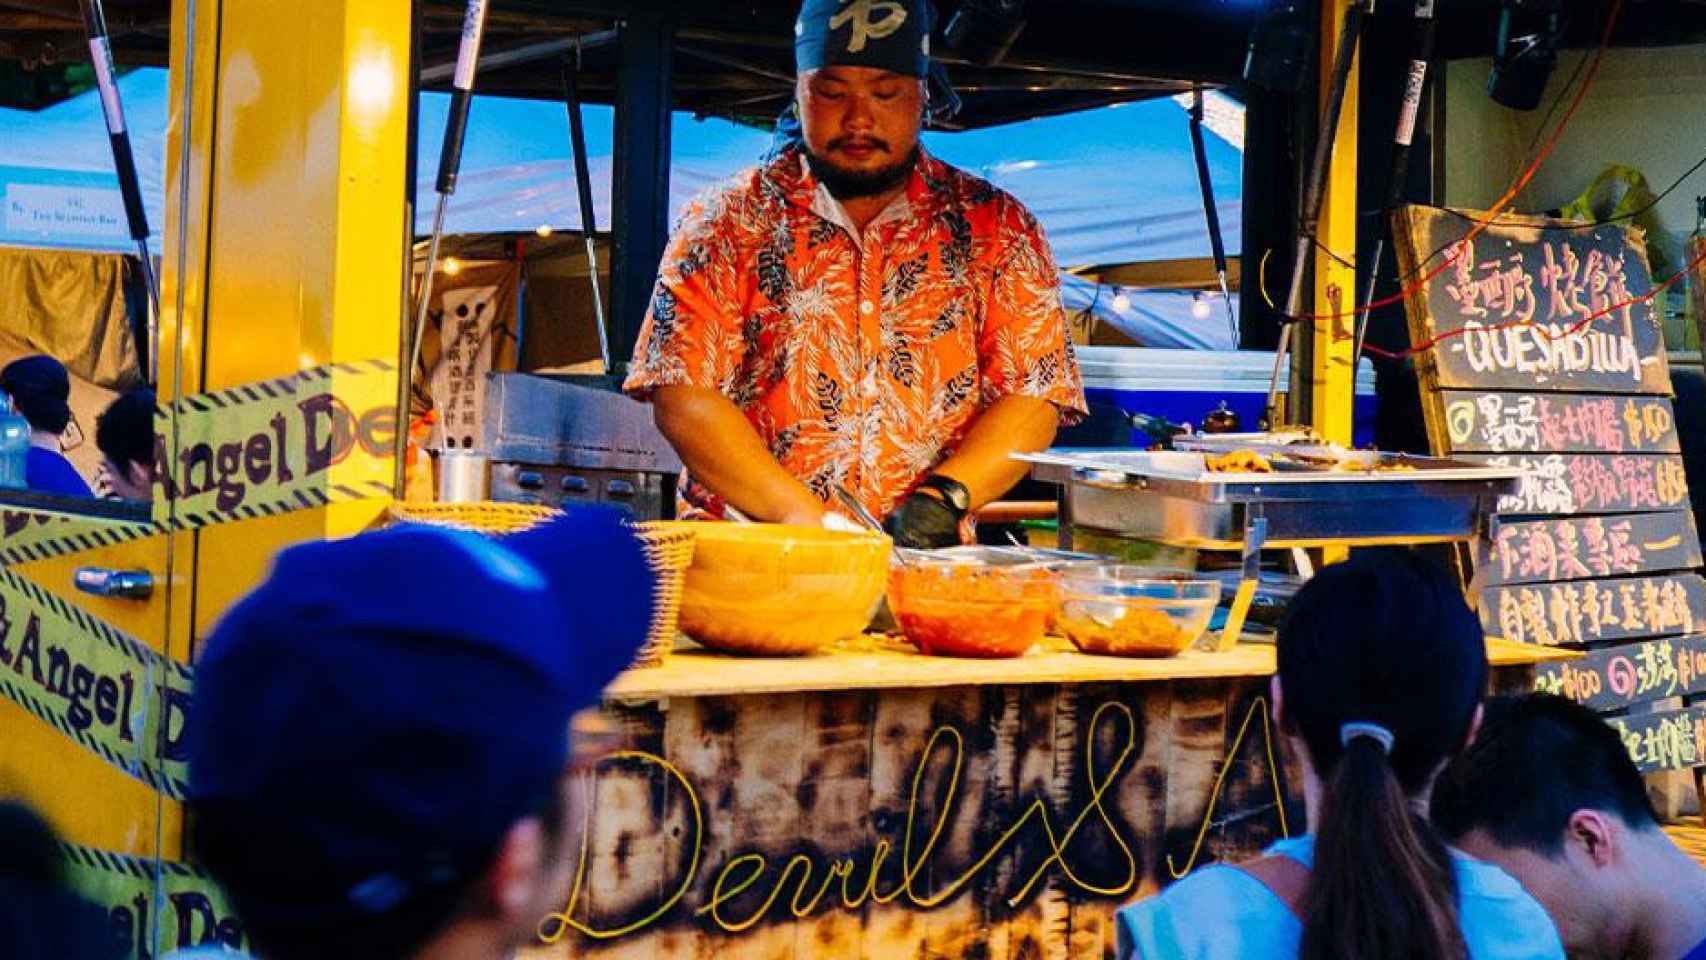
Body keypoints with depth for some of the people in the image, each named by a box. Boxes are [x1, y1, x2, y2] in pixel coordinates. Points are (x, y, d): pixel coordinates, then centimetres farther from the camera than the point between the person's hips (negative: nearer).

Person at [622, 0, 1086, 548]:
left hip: (924, 569, 2)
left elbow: (1032, 398, 5)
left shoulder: (997, 229, 11)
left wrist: (941, 498, -12)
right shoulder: (728, 221, 7)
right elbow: (682, 395, -1)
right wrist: (799, 515, -13)